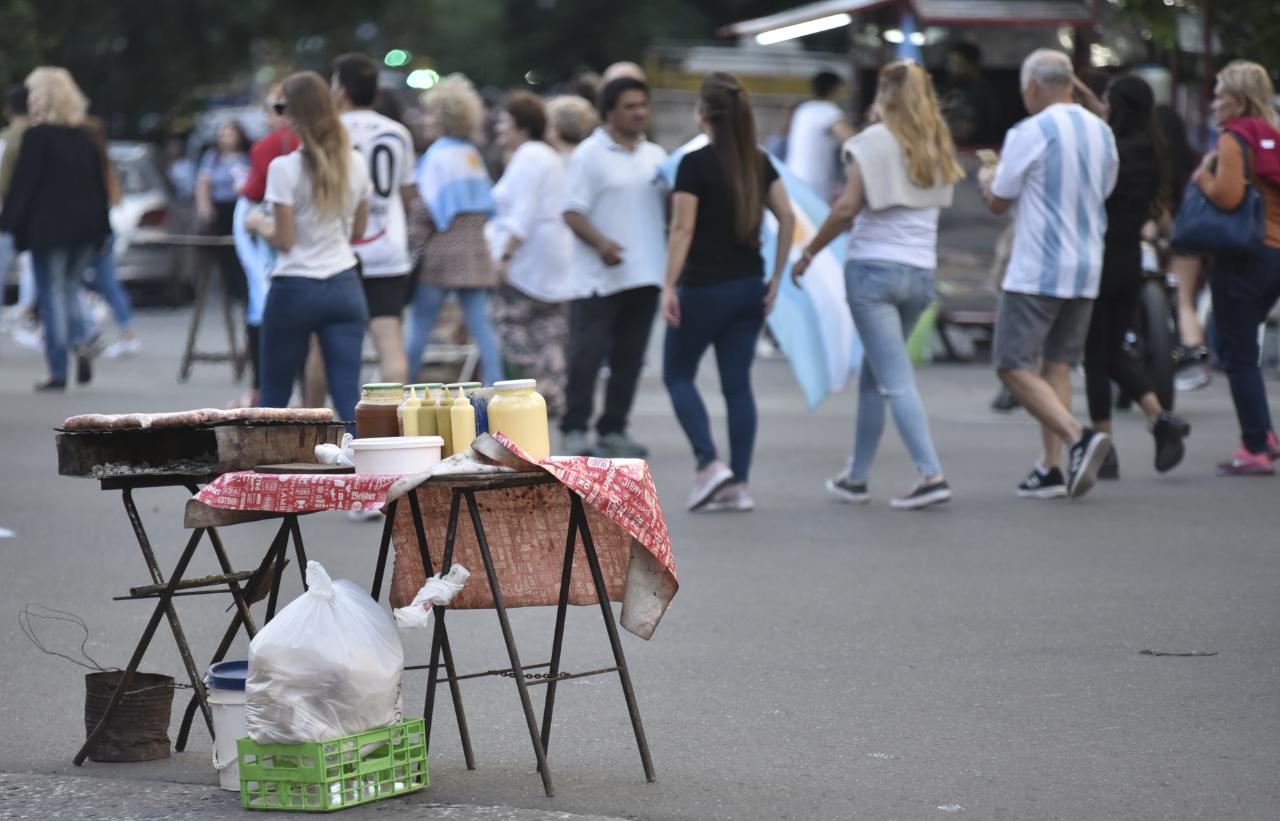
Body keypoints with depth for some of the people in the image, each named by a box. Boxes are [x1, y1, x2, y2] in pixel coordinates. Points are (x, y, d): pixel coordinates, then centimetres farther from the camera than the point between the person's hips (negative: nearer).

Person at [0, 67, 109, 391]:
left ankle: (58, 371, -2)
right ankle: (80, 343, -5)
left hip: (49, 228, -6)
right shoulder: (84, 136, 8)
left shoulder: (37, 136, -11)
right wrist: (99, 228, 16)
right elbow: (99, 184, 11)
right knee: (69, 290, 19)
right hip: (85, 227, 6)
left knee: (52, 294, 1)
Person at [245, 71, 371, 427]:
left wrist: (258, 223, 8)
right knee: (349, 398, -2)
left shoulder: (285, 167, -12)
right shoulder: (354, 164, 3)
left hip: (295, 290, -4)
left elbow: (283, 239, -11)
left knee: (275, 394, 12)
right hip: (345, 287, 4)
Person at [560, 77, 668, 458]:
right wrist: (600, 242, -25)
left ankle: (613, 430, 15)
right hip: (598, 275, -6)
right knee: (587, 354, -5)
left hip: (645, 272, 6)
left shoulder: (655, 156, 14)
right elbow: (573, 211, -10)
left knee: (629, 357, 8)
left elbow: (669, 206, 22)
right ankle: (574, 430, 3)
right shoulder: (589, 155, -5)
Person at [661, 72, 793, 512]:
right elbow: (787, 219, 3)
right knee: (737, 383, 8)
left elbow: (682, 229, -14)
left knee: (678, 374, 10)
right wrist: (776, 278, 7)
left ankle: (709, 462, -5)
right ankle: (738, 485, 6)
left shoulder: (695, 163, -12)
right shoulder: (759, 162, 5)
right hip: (749, 287, 5)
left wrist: (669, 286, -12)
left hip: (704, 287, -5)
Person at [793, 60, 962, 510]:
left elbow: (848, 207, -11)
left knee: (895, 381, -8)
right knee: (873, 375, 18)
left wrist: (809, 252, 0)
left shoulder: (876, 141, -7)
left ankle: (932, 475, -18)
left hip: (873, 267, -6)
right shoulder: (938, 146, 11)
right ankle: (856, 476, 22)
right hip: (921, 271, 6)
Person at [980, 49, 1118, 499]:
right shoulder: (1101, 132, 9)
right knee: (1056, 364, 13)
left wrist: (988, 179, 19)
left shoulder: (1029, 133, -12)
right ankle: (1051, 467, 9)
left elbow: (998, 202, -5)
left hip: (1036, 272, -7)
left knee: (1014, 366, -4)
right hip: (1086, 269, 7)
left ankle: (1078, 437, -21)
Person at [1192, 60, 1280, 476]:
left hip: (1243, 256, -8)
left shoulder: (1234, 139, -11)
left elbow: (1228, 195, -24)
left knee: (1239, 355, -2)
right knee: (1235, 346, 20)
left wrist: (1202, 176, -6)